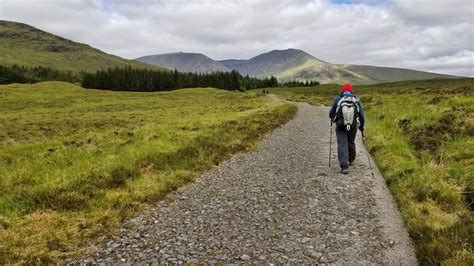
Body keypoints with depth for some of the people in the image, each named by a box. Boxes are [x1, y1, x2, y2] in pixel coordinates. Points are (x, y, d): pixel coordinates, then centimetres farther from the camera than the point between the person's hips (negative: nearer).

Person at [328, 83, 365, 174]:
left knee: (342, 145, -3)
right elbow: (361, 115, -1)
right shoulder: (356, 100, -1)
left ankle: (344, 166, -14)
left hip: (340, 126, -2)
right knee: (351, 143, 23)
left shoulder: (338, 99, -4)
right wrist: (362, 126, 14)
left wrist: (332, 117, 29)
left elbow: (331, 112, 5)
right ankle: (350, 160, 44)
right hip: (353, 126, 3)